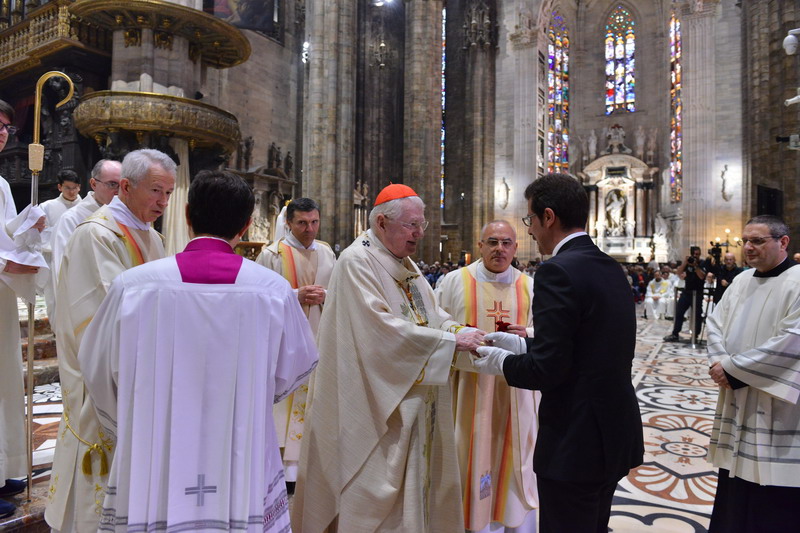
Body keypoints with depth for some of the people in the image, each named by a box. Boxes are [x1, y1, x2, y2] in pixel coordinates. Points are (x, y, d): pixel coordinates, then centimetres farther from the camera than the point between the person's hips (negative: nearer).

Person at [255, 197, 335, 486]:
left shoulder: (327, 253, 10)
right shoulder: (272, 255, -4)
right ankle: (286, 466, 10)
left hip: (319, 339, 4)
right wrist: (297, 295, -18)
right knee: (285, 396, -2)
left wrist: (324, 296, -7)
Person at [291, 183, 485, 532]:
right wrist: (452, 340, -22)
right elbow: (383, 327, -25)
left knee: (413, 475, 16)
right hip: (378, 405, -8)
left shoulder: (405, 264, 11)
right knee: (377, 488, 3)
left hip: (414, 398, 8)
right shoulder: (357, 262, -15)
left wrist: (468, 332, -10)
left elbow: (432, 315, 9)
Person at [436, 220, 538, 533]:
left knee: (515, 459, 11)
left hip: (515, 391, 2)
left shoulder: (530, 287, 5)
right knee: (474, 458, 7)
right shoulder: (455, 282, -1)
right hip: (470, 387, -2)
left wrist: (526, 335, -17)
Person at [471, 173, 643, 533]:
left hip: (575, 443, -8)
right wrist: (521, 344, 10)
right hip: (616, 435, 9)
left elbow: (547, 369, -23)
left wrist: (501, 362, -5)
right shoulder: (612, 269, 7)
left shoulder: (557, 272, -21)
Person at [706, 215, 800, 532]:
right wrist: (721, 363, -9)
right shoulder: (742, 281, 10)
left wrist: (732, 368, -16)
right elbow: (715, 323, 9)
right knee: (734, 483, 16)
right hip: (737, 398, 7)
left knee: (773, 503, 4)